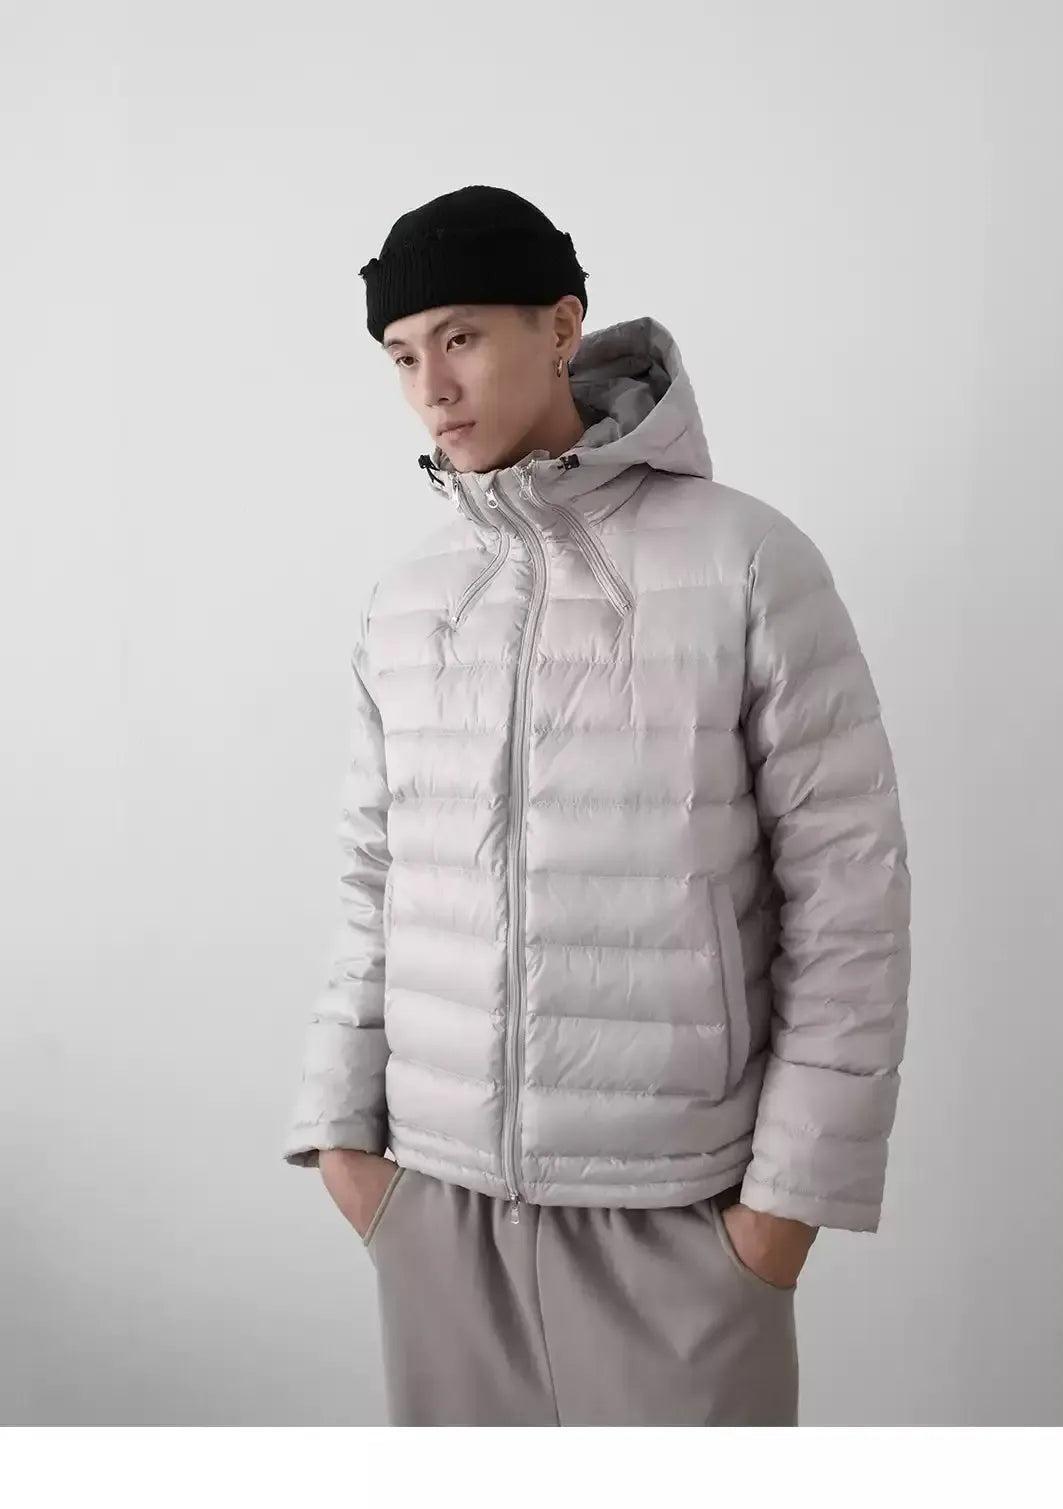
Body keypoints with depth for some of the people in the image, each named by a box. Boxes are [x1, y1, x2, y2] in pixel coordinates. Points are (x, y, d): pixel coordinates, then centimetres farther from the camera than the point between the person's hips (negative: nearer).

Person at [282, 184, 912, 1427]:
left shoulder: (748, 563, -8)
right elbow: (373, 879, 12)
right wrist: (341, 1122, 7)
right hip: (437, 1183, 4)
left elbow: (850, 889, -7)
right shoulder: (400, 603, 6)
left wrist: (795, 1180, -8)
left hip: (671, 1195, -4)